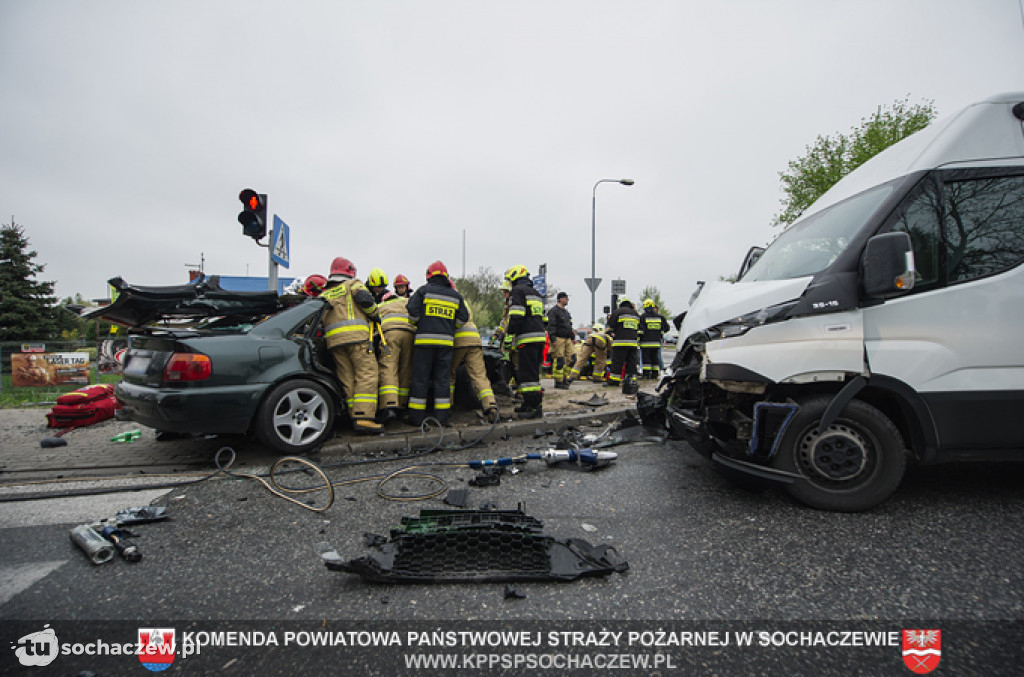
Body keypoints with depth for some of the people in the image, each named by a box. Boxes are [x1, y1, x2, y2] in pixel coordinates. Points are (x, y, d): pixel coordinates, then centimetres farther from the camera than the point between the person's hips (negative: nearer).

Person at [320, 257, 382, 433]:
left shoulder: (324, 294, 27)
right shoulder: (353, 284, 11)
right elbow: (365, 299, -7)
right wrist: (374, 315, 7)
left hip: (333, 339, 6)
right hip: (356, 335, -6)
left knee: (348, 379, 6)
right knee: (366, 374, -10)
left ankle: (355, 417, 2)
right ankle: (363, 417, -21)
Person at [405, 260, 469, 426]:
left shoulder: (424, 291, 2)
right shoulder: (455, 295, 12)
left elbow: (412, 312, -5)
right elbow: (463, 318, 10)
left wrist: (417, 323, 13)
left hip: (425, 339, -2)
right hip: (446, 341, 3)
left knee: (420, 377, 3)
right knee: (442, 378, 8)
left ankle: (416, 416, 6)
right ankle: (441, 417, 9)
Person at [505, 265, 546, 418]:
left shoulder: (518, 291, -3)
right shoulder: (536, 294, 26)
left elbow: (516, 316, -15)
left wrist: (511, 333, -7)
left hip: (528, 339, -9)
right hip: (540, 336, 10)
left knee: (528, 374, -9)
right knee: (533, 372, 15)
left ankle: (535, 407, -11)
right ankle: (529, 403, 21)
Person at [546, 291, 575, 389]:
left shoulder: (566, 311, 22)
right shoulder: (553, 311, -6)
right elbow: (551, 326, -13)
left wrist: (573, 337, 24)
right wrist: (553, 339, -20)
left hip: (567, 339, 9)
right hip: (558, 339, -9)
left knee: (569, 358, 5)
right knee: (559, 360, -10)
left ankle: (565, 379, 14)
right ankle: (558, 382, -5)